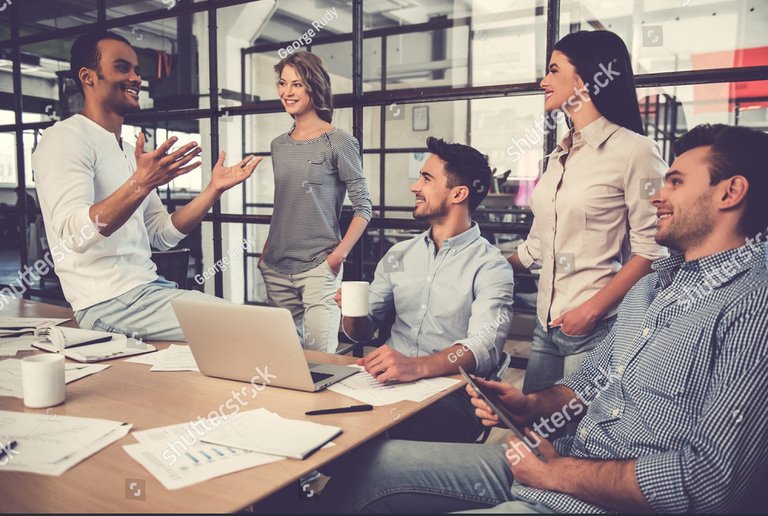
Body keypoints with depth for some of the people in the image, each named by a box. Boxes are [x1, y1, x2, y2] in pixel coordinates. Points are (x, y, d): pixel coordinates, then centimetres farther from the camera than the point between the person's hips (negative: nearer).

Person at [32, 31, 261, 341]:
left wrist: (214, 189, 5)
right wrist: (140, 185, -35)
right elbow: (74, 235, -23)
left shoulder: (130, 152, 19)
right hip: (109, 303, -9)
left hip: (148, 288, 9)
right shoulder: (65, 138, -8)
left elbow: (162, 235, 14)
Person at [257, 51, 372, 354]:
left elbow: (363, 207, -6)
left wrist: (339, 255, -14)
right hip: (276, 269, 6)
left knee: (320, 355, -7)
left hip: (319, 268, -6)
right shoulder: (279, 146, 13)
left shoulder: (337, 142, -5)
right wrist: (266, 252, 12)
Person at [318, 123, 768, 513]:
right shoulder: (654, 283, 14)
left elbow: (710, 480, -23)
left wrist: (558, 473, -15)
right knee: (369, 465, 1)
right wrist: (531, 405, -1)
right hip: (558, 461, 8)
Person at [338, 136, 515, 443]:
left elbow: (485, 346, -17)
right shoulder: (398, 255, 17)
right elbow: (361, 331, 18)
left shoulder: (490, 266, -1)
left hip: (451, 391, -4)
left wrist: (417, 366, -36)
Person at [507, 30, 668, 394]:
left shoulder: (633, 150, -9)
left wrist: (592, 309, -19)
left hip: (597, 328, -7)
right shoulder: (560, 155, 13)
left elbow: (649, 251, -12)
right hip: (546, 326, 7)